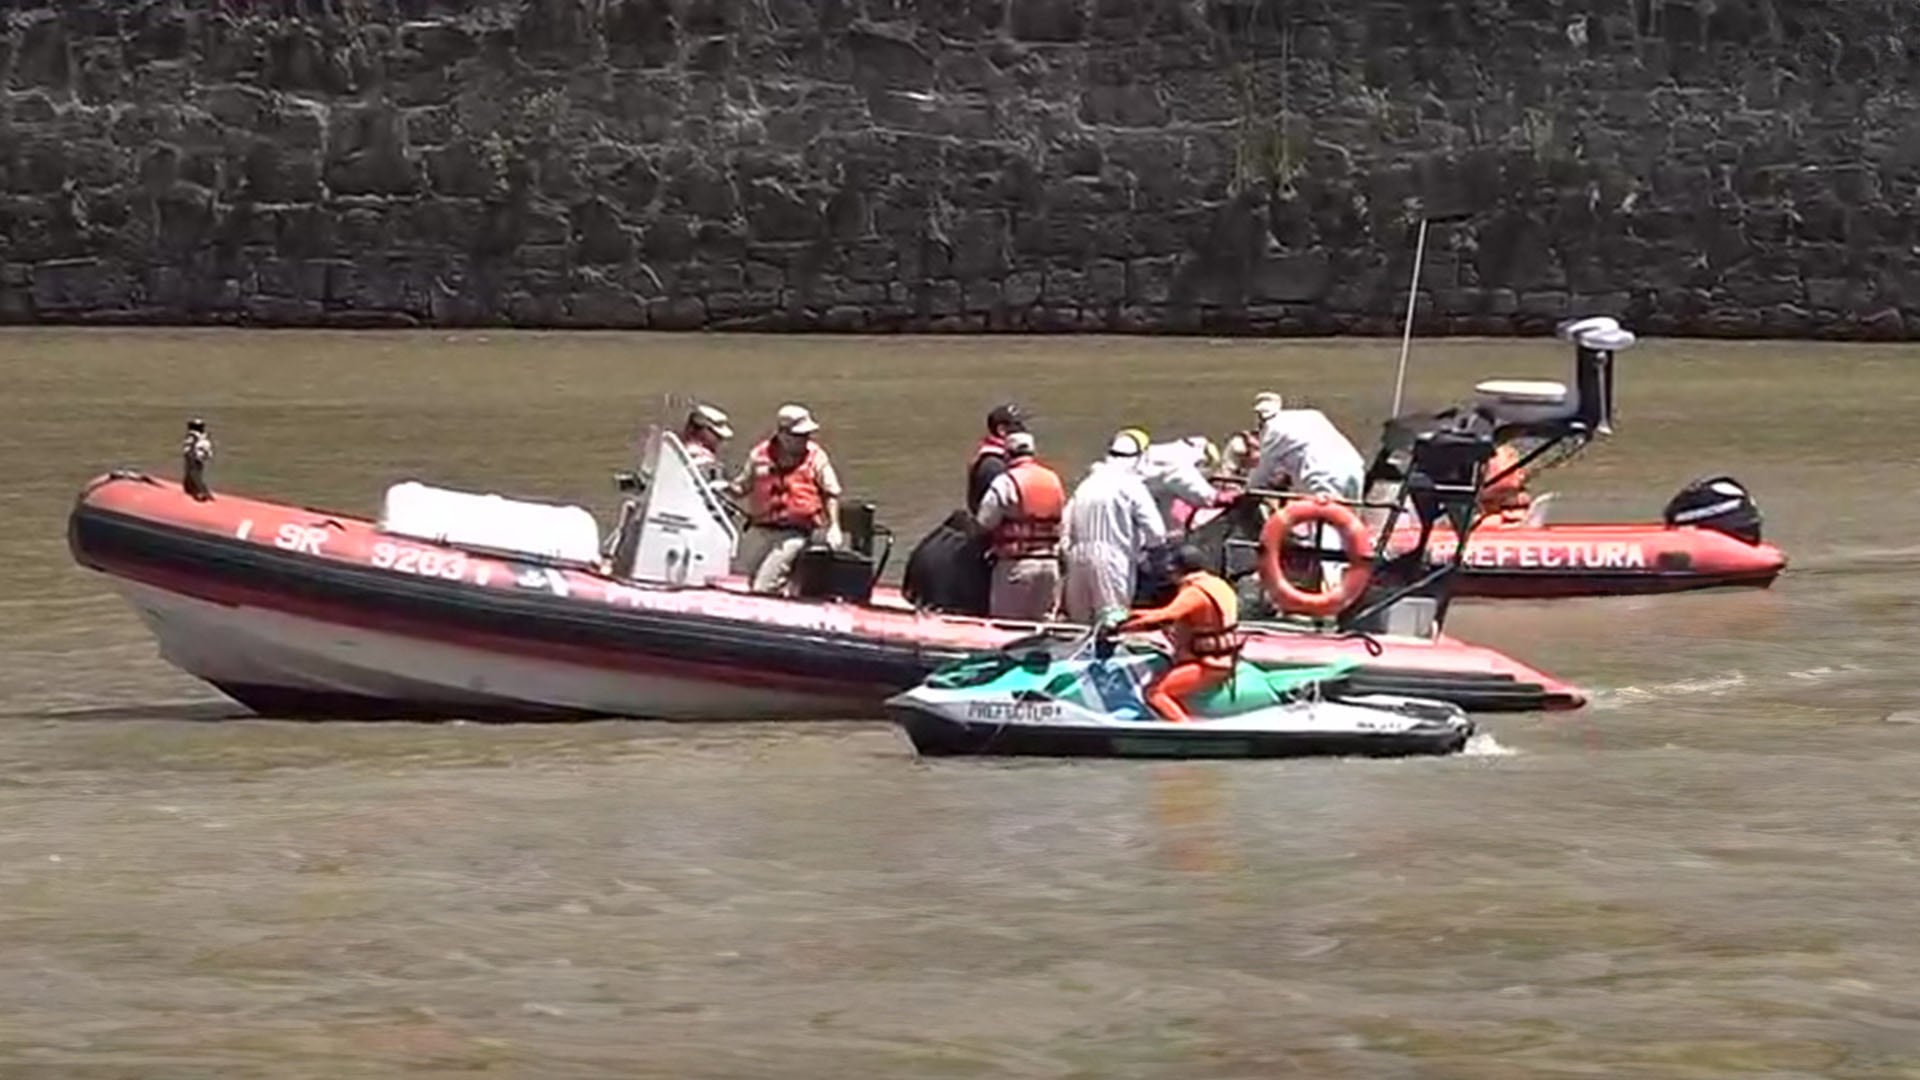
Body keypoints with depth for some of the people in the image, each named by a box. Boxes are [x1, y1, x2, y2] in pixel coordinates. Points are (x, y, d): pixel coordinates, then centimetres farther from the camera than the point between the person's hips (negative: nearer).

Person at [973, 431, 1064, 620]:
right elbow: (1062, 523, 13)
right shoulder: (1054, 481, 8)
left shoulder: (1006, 483, -11)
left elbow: (984, 523, -10)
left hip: (1016, 564, -6)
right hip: (1050, 564, 6)